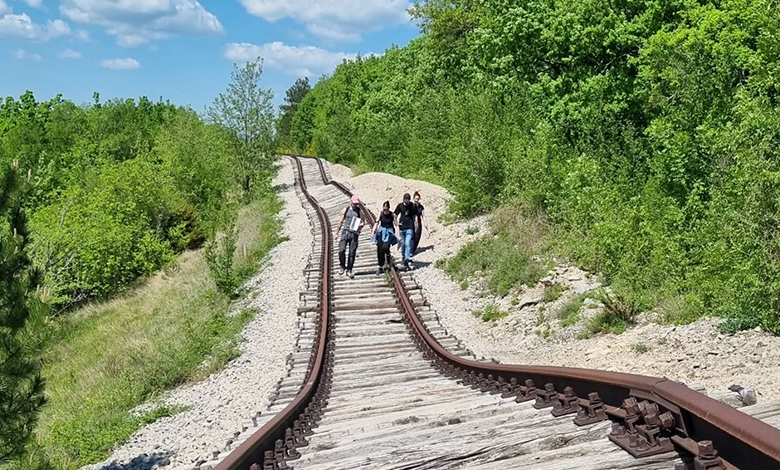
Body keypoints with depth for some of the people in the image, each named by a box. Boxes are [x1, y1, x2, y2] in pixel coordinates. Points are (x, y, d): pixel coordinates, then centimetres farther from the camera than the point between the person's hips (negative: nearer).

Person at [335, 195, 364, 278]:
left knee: (352, 252, 0)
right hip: (345, 232, 0)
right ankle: (342, 266, 10)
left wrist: (360, 225, -15)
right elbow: (341, 222, 15)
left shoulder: (359, 211, 6)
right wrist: (337, 232, 16)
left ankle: (349, 270, 13)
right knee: (341, 250, -12)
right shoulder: (346, 210, 8)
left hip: (354, 233, 0)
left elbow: (363, 223, 8)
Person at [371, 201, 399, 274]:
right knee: (379, 250, 1)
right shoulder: (381, 214, -1)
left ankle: (388, 262, 2)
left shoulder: (392, 215, -7)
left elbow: (396, 225, -5)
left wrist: (397, 235, -12)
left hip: (389, 233, -3)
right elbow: (376, 223, -3)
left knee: (385, 247, -25)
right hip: (381, 232, 3)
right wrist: (373, 232, -15)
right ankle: (381, 267, 13)